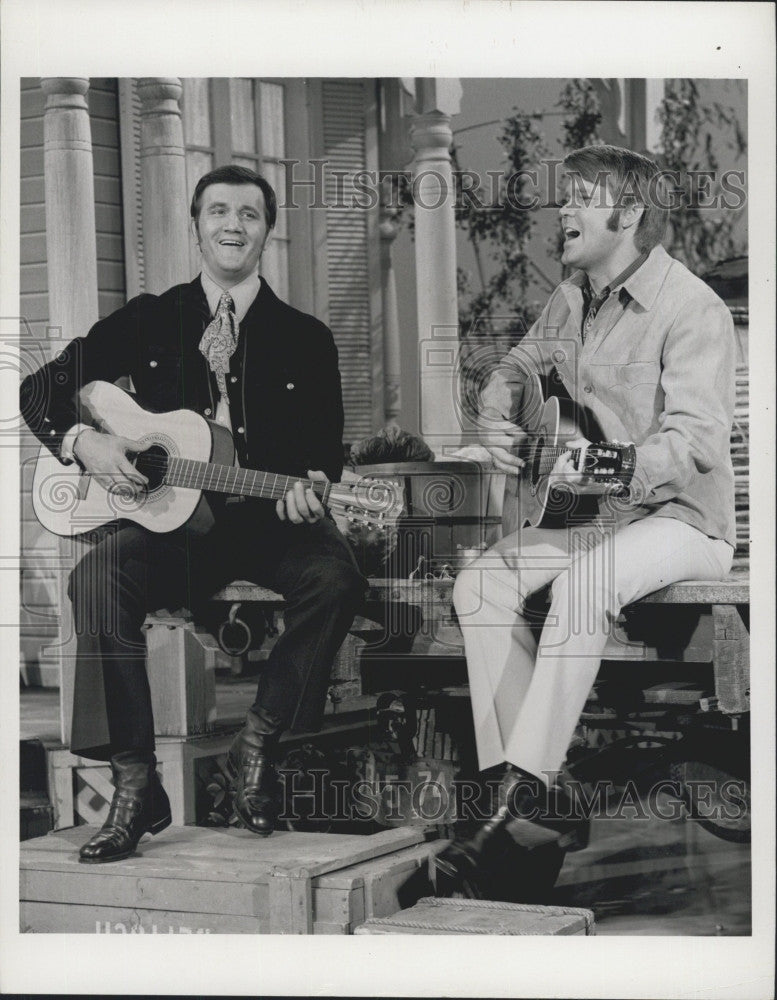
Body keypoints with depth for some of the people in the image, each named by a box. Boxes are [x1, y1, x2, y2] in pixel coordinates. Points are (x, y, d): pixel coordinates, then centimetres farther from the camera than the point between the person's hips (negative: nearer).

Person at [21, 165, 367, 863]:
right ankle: (135, 785, -27)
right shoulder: (150, 320, 11)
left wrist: (309, 486, -15)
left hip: (268, 521, 0)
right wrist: (83, 441, -9)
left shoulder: (305, 339, 9)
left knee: (334, 578, -31)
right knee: (100, 575, -31)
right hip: (168, 521, 0)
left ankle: (257, 743, -14)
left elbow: (326, 451, 9)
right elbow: (42, 388, 12)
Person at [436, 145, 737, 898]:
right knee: (480, 584, -15)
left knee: (582, 583, -36)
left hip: (681, 519, -8)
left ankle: (526, 795, -31)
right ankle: (546, 801, -16)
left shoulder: (691, 310, -15)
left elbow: (699, 439, -26)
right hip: (590, 517, 8)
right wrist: (496, 418, 1)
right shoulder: (571, 300, 10)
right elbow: (517, 368, 24)